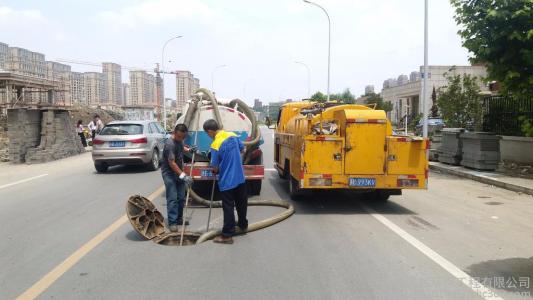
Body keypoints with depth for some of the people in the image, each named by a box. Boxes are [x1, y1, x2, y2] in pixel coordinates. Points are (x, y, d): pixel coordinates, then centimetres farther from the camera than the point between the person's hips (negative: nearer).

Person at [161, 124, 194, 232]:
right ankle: (172, 222, -5)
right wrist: (183, 175, -29)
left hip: (179, 172, 8)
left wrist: (188, 149, 8)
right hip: (169, 173, -8)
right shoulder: (170, 144, -25)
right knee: (172, 198, -10)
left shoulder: (179, 140, 1)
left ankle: (179, 218, 23)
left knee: (181, 197, 11)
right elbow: (172, 163, -27)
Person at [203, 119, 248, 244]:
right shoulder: (233, 135, -1)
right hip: (240, 178, 7)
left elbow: (215, 168, -15)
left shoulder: (215, 145, -21)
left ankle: (227, 235, 9)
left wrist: (216, 171, 7)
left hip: (227, 181, -7)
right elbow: (242, 149, 16)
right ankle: (243, 225, 40)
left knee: (228, 208, 1)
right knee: (241, 203, 22)